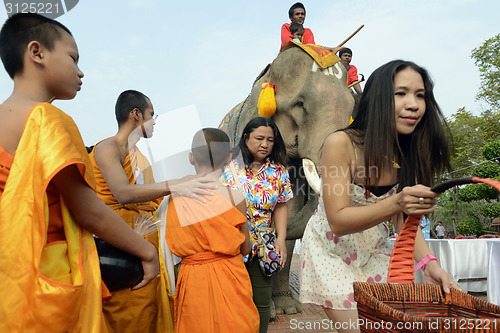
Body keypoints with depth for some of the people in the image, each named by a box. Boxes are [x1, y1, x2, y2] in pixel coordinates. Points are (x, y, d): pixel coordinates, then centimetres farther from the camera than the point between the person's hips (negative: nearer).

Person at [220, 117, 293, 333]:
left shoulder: (278, 171, 3)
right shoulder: (229, 166, -6)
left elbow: (280, 206, 7)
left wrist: (281, 239, -2)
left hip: (262, 247, 3)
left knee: (262, 303, 10)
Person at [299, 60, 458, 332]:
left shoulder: (408, 155, -8)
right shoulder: (341, 143, -25)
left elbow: (403, 218, -5)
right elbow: (338, 221, -27)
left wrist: (428, 262, -22)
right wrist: (396, 203, -41)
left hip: (375, 251, 6)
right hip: (332, 251, -5)